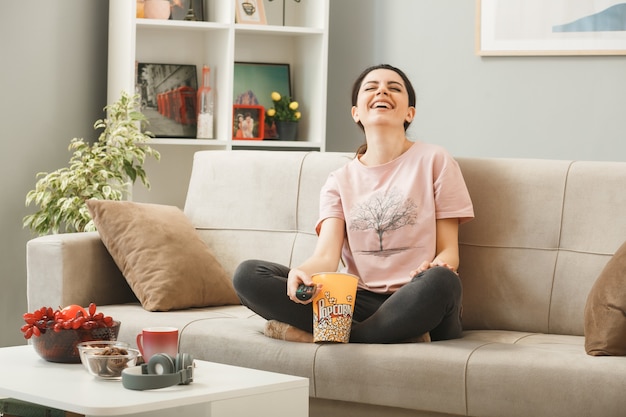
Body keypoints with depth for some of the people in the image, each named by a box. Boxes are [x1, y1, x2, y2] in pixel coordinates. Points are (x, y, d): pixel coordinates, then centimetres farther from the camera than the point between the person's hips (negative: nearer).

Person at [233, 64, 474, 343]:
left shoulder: (433, 161, 6)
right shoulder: (340, 180, 14)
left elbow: (449, 251, 3)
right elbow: (326, 255, -2)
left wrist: (437, 267, -22)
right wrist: (303, 273, -27)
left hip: (416, 303, -3)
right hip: (360, 302, 3)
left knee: (439, 281, -39)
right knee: (247, 275, -16)